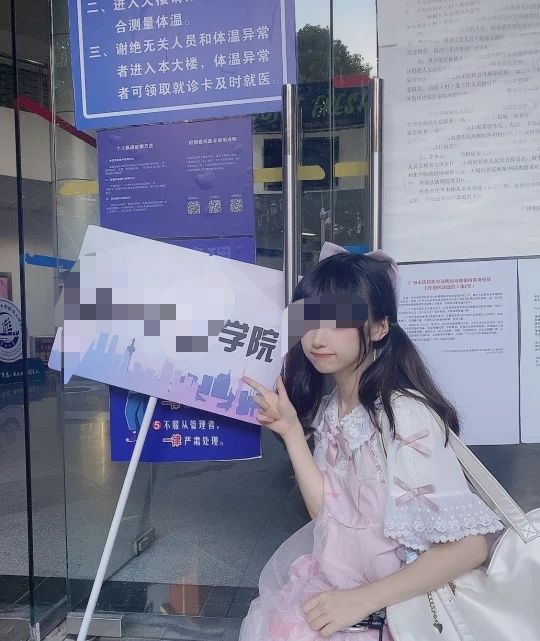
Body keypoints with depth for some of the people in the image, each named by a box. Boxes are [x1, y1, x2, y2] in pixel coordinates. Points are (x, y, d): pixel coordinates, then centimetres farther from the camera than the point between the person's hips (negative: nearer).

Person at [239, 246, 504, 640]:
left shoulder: (404, 416, -26)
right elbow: (328, 511, -5)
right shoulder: (330, 406, -3)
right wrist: (291, 431, -14)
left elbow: (470, 545, -25)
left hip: (397, 604, -5)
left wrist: (363, 600, -23)